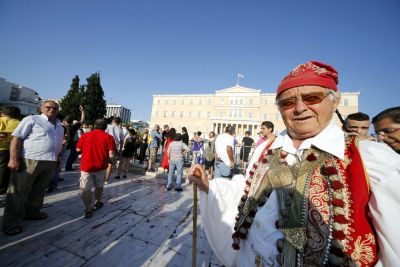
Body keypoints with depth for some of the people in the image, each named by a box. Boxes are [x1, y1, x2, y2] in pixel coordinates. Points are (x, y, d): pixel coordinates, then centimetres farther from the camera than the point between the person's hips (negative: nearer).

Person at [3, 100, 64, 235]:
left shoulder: (60, 126, 16)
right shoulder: (31, 120, -2)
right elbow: (16, 138, -7)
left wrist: (56, 159, 15)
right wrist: (14, 159, -14)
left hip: (49, 163, 6)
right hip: (29, 160, -6)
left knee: (39, 190, 17)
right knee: (19, 191, 3)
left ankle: (32, 212, 32)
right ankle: (12, 223, 14)